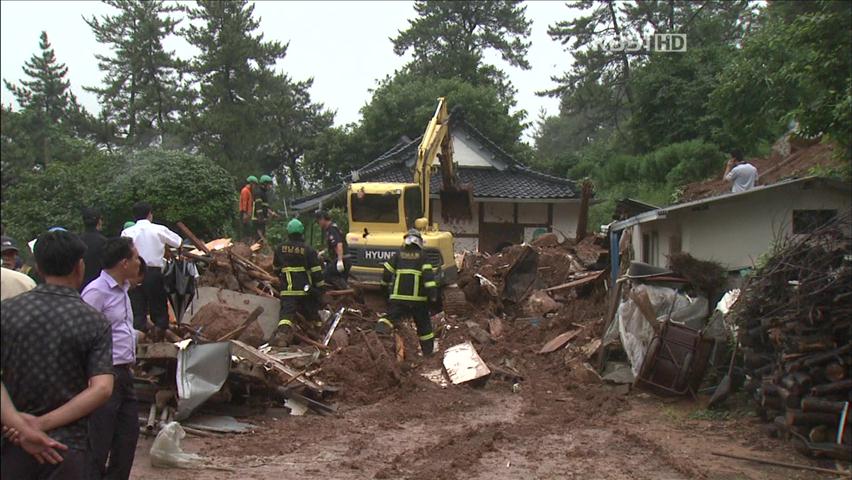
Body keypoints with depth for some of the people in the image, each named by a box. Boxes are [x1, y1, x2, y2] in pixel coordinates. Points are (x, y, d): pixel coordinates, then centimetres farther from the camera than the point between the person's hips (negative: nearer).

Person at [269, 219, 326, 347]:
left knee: (286, 313, -12)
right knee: (311, 311, 20)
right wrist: (320, 286, 3)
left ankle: (282, 332, -36)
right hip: (305, 289, 0)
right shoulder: (308, 250, -4)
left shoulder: (280, 248, 5)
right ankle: (318, 327, 37)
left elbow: (276, 268, 20)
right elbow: (316, 271, -6)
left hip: (287, 290, 0)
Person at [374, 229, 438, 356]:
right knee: (423, 324, 12)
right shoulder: (422, 257, 2)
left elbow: (386, 273, 8)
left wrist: (386, 286, 25)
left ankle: (381, 329, -33)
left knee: (391, 316, -2)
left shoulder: (398, 255, 8)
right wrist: (432, 292, -14)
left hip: (398, 296, 1)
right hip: (418, 297, -1)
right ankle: (428, 351, 19)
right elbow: (428, 274, -12)